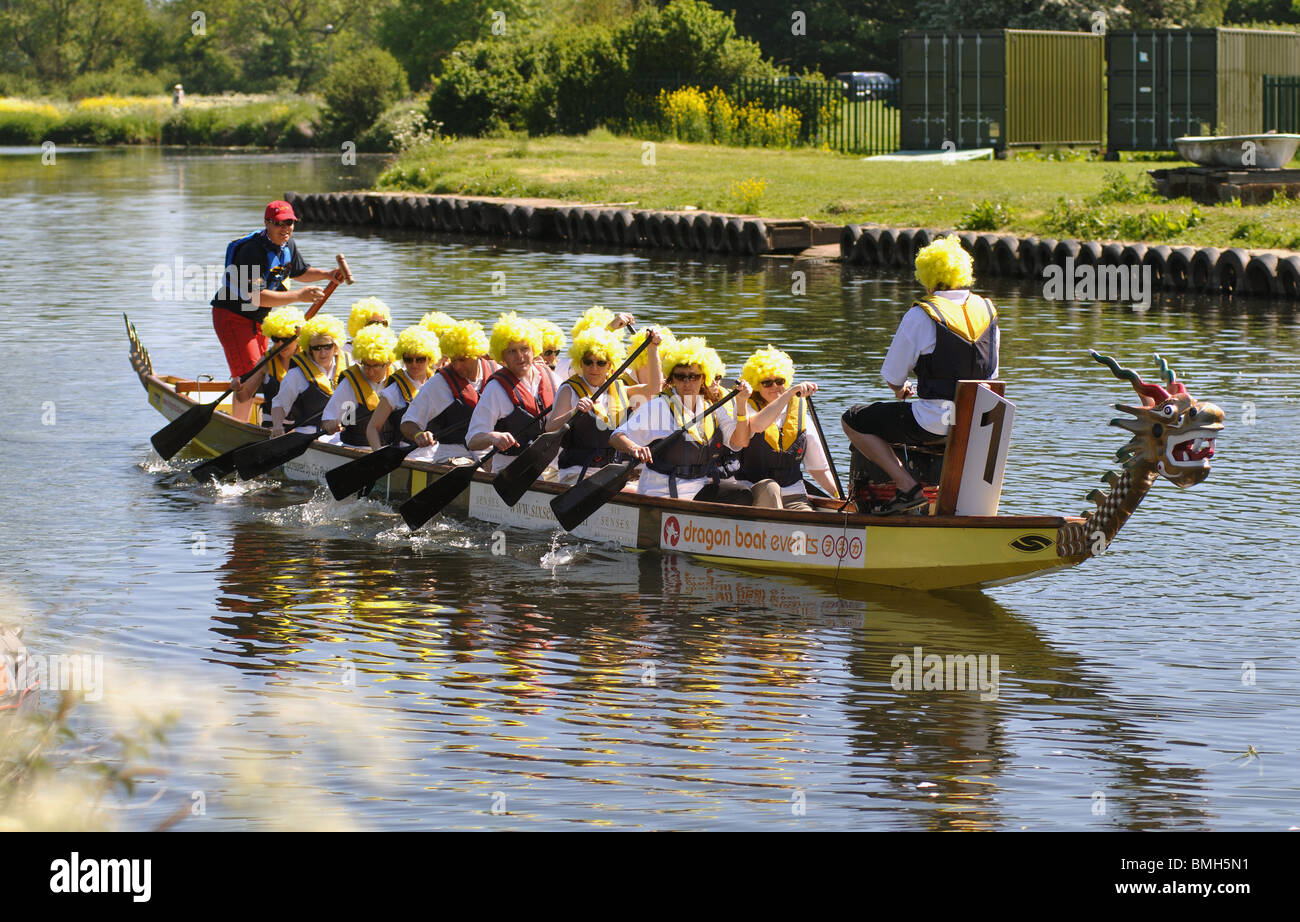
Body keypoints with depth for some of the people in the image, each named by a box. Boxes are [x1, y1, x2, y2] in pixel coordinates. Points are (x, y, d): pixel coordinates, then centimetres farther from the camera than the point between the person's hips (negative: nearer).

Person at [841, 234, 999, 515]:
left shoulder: (921, 315, -11)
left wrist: (901, 390, 19)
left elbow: (892, 376, -5)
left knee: (853, 421, 8)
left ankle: (908, 487, -4)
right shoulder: (987, 311, 7)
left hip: (934, 423, -7)